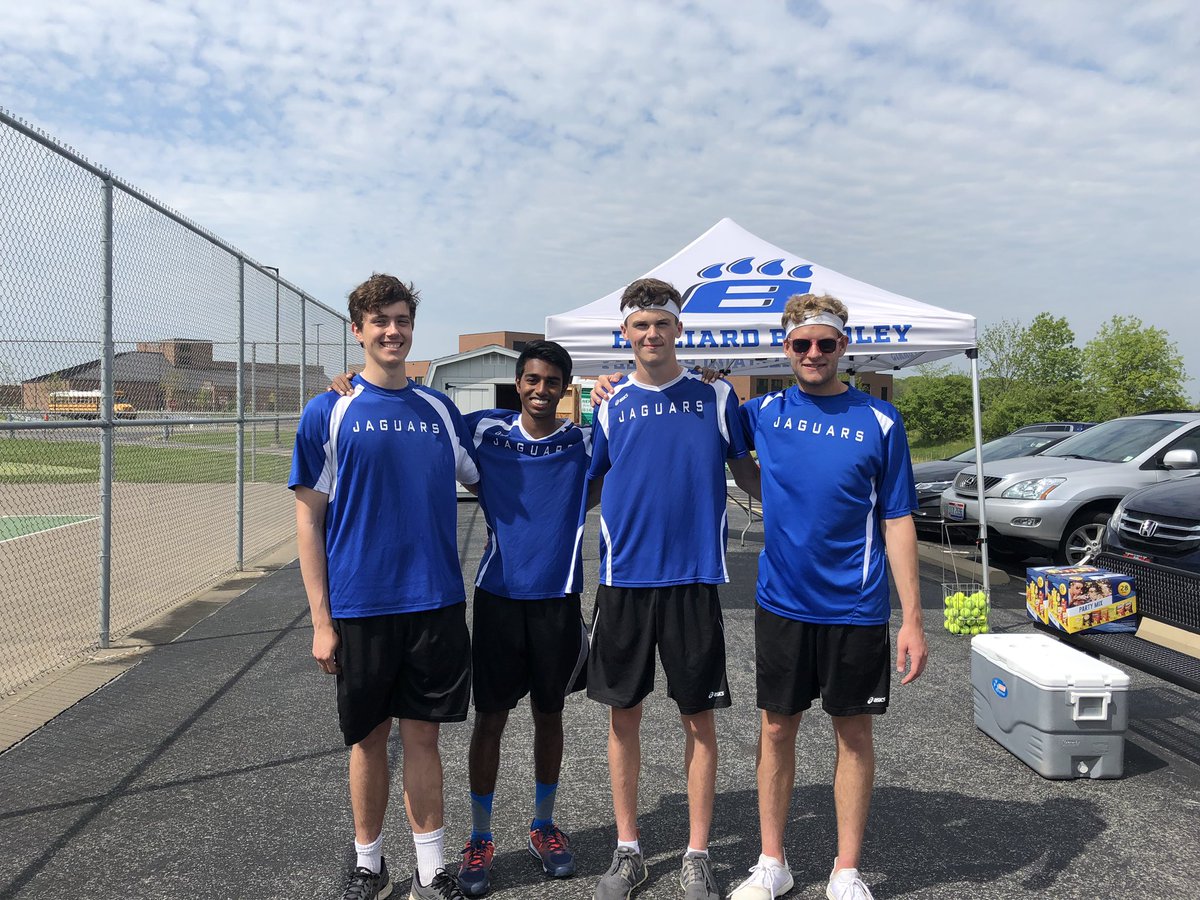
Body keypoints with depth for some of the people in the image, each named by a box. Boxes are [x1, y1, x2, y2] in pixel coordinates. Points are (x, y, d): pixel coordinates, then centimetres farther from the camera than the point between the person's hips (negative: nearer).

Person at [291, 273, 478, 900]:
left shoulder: (440, 411, 7)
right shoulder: (328, 412, -2)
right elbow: (309, 520, -3)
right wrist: (321, 620, -5)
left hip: (435, 602, 2)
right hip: (360, 606, -2)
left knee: (422, 735, 10)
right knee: (369, 738, 11)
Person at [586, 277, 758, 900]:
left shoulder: (716, 397, 3)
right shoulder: (609, 405, 5)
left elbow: (752, 473, 11)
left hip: (694, 576, -1)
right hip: (623, 578, 1)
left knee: (699, 715, 7)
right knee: (623, 713, 9)